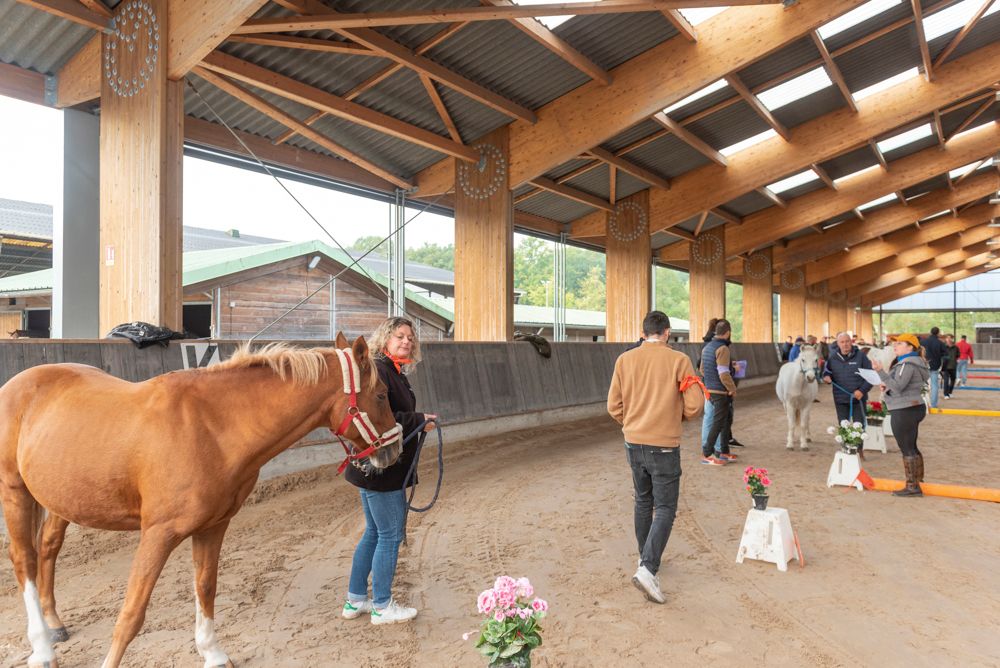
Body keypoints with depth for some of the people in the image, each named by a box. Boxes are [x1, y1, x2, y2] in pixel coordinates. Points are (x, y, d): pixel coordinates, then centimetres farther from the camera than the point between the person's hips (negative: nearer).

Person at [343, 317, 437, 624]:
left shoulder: (394, 373, 14)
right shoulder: (378, 371, -18)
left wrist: (419, 421, 4)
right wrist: (419, 421, -21)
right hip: (381, 469, -11)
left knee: (374, 533, 19)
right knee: (390, 534, 2)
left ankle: (355, 600, 31)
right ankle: (382, 606, 18)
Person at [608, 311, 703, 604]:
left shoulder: (624, 360, -1)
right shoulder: (678, 360, -10)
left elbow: (614, 406, 1)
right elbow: (694, 405, -10)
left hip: (633, 443, 4)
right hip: (664, 445, -4)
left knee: (643, 501, 21)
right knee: (665, 509, 3)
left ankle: (646, 558, 34)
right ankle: (647, 569, -10)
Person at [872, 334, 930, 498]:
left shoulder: (907, 364, -17)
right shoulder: (911, 362, 17)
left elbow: (897, 386, -26)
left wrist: (881, 371, -30)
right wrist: (887, 386, 10)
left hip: (905, 411, -11)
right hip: (913, 409, 11)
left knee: (907, 449, -6)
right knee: (912, 448, 18)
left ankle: (912, 487, -2)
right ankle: (918, 481, 27)